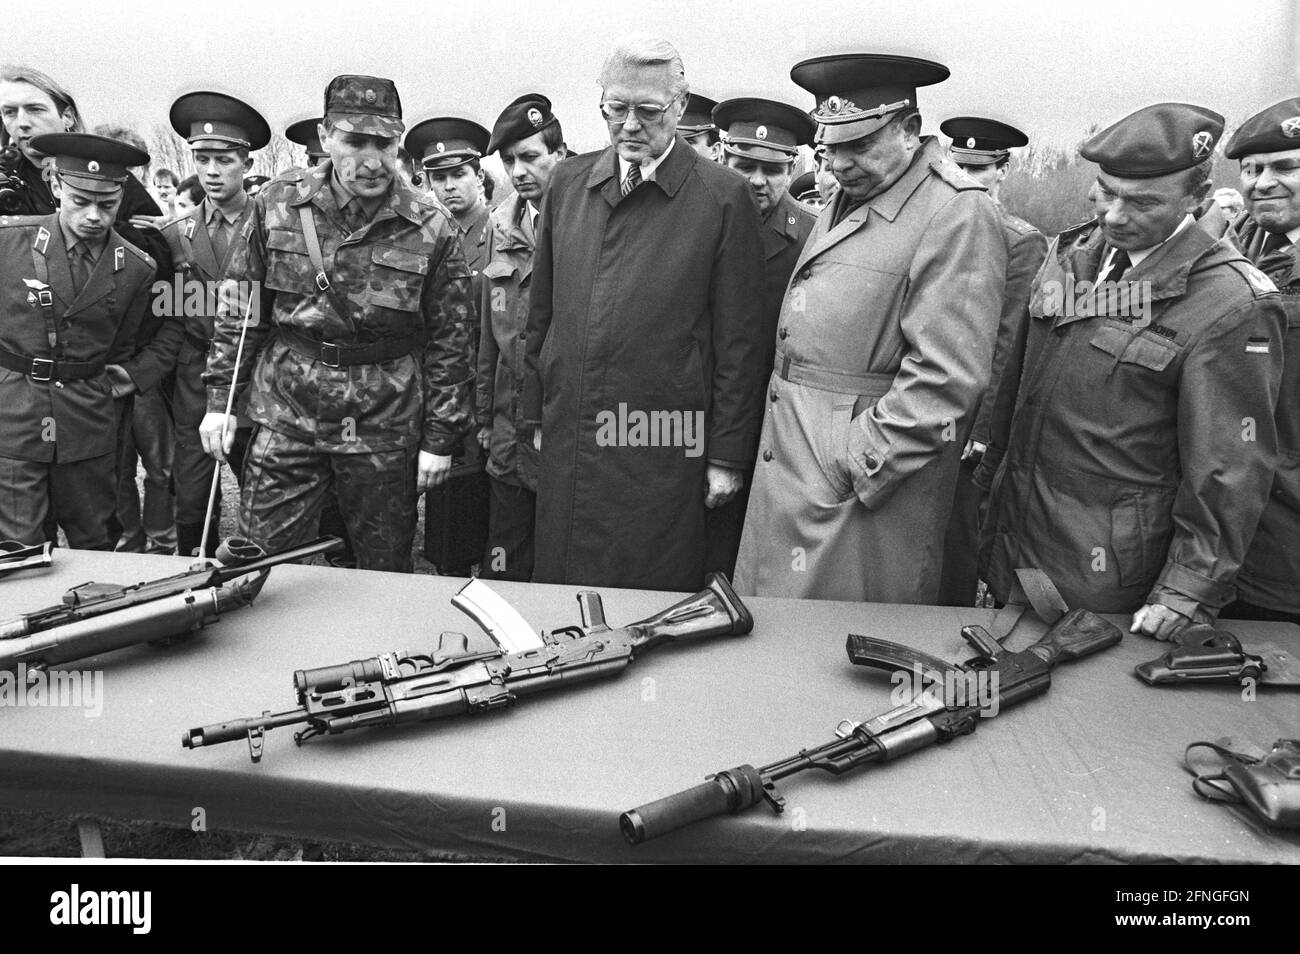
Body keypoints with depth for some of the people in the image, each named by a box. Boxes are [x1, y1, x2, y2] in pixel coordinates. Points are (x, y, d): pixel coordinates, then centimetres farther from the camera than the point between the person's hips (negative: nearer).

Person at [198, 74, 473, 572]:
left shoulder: (431, 229, -7)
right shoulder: (278, 203, -1)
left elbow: (448, 341, -3)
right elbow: (239, 308, 6)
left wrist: (439, 437, -3)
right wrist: (220, 397, 3)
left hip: (385, 428, -1)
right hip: (286, 412, 2)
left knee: (385, 572, 12)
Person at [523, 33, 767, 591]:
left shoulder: (723, 197, -4)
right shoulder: (568, 183, 9)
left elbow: (737, 341, -4)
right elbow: (542, 310, 14)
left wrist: (727, 456, -4)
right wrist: (537, 414, 14)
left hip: (665, 454, -4)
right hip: (566, 441, 4)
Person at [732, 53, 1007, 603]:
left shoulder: (957, 214, -13)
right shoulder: (847, 199, 15)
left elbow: (947, 380, -20)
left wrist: (854, 465, -18)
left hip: (865, 487, -8)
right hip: (784, 472, 8)